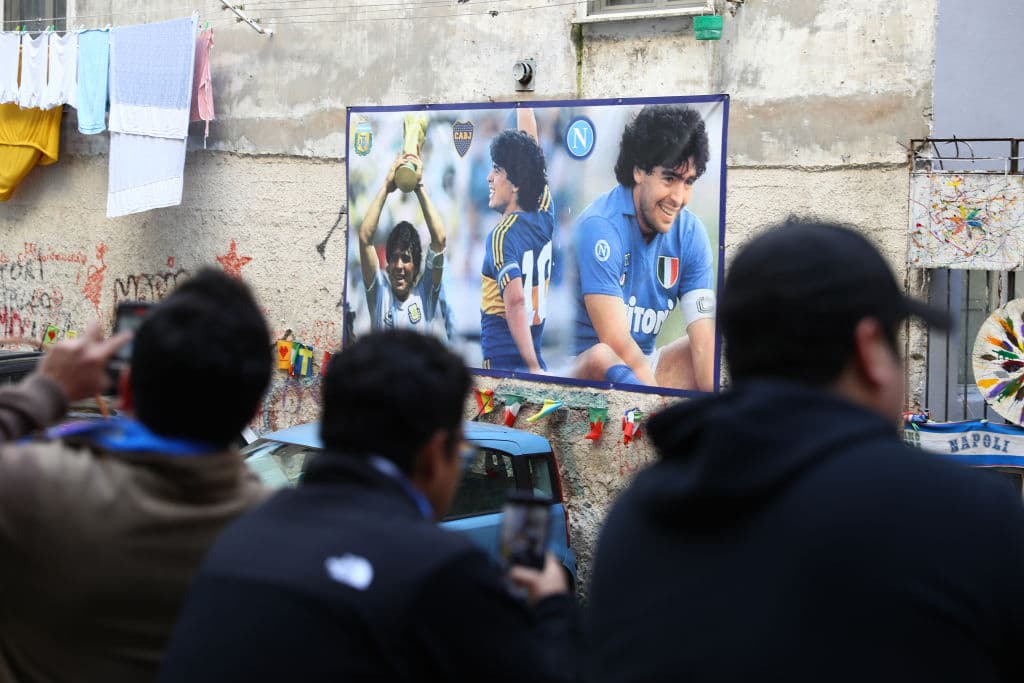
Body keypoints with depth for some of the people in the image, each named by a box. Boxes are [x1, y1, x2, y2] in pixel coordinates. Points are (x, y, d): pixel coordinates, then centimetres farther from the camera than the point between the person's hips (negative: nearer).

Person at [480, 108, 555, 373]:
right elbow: (530, 143, 16)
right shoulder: (545, 216, 4)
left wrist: (533, 367, -27)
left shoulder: (501, 235, -13)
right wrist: (525, 109, 26)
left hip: (501, 363, -6)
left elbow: (515, 300, -25)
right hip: (534, 359, 6)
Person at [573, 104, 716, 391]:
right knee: (603, 358, -39)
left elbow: (704, 339, -11)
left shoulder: (691, 233, -3)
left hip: (644, 365, 7)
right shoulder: (600, 227, -21)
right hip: (582, 366, -7)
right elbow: (618, 343, -27)